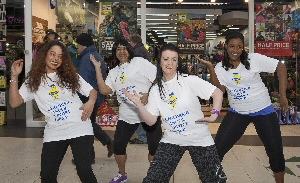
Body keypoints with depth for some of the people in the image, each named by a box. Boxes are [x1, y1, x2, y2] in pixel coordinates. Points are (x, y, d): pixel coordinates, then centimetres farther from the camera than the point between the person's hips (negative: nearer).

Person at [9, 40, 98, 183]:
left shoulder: (70, 75, 6)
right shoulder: (33, 81, 6)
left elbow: (92, 91, 9)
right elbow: (14, 102, -2)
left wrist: (91, 102, -13)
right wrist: (14, 77, -8)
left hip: (80, 128, -1)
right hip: (54, 132, 1)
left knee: (84, 171, -8)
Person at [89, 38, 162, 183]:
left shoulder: (139, 62, -1)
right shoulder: (114, 72, 14)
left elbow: (158, 78, -8)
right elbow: (104, 90, 0)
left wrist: (149, 94, -22)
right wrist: (97, 68, 0)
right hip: (127, 115, 5)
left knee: (155, 146, 2)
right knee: (118, 144, 6)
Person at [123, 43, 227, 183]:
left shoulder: (189, 80, -9)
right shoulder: (155, 89, 2)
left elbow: (218, 93, -8)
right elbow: (151, 121, -2)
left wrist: (214, 115, -18)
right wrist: (138, 103, -14)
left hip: (199, 139, -2)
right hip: (171, 141, 3)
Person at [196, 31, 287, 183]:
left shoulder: (254, 59, -12)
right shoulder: (221, 67, -3)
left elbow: (281, 67, -9)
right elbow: (219, 90, -14)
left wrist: (283, 95, -13)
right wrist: (210, 67, -21)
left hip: (263, 110, -2)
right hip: (237, 112, 2)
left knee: (275, 150, 6)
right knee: (218, 148, -2)